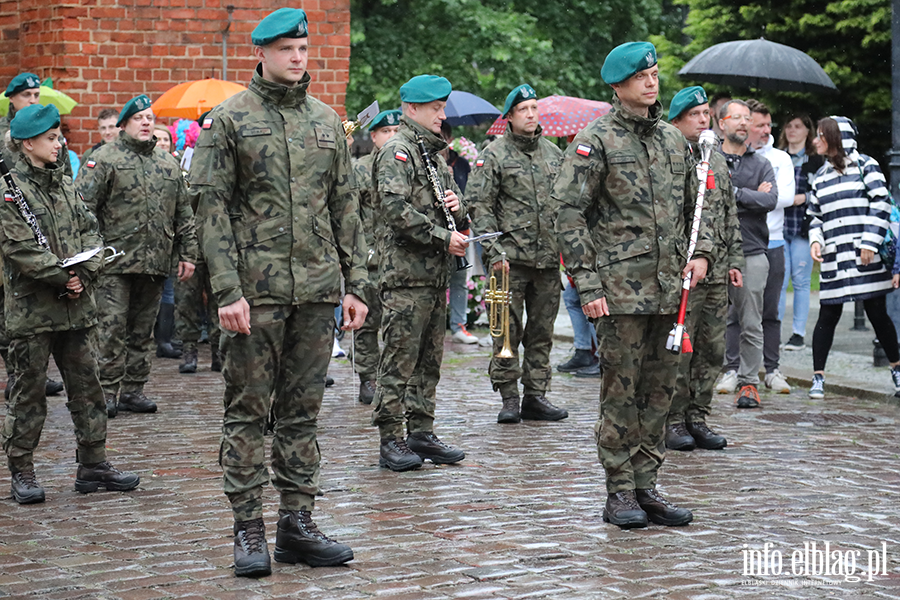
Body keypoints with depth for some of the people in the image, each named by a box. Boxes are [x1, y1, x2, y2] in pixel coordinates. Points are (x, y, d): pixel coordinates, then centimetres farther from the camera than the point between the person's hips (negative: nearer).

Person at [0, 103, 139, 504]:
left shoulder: (65, 183, 12)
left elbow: (90, 231, 10)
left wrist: (84, 274, -6)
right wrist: (63, 276, -15)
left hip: (75, 305, 6)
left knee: (86, 385, 8)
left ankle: (93, 464, 17)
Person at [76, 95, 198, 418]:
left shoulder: (168, 163, 15)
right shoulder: (105, 158, -1)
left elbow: (184, 213, 18)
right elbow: (83, 205, -5)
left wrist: (188, 253, 12)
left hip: (156, 263, 5)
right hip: (115, 260, -5)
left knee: (143, 330, 9)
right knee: (112, 328, -7)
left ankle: (134, 389, 17)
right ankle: (108, 391, 0)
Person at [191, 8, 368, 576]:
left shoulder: (327, 120, 12)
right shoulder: (229, 119, -1)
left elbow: (346, 207, 14)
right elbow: (213, 208, -6)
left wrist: (356, 284, 9)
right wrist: (228, 290, -14)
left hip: (317, 289, 4)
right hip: (256, 290, -4)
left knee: (303, 410, 8)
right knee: (248, 410, 1)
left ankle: (297, 523, 15)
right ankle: (249, 529, 7)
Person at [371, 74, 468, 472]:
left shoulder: (435, 153, 20)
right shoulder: (397, 151, -8)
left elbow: (450, 197, 28)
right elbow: (396, 209, -20)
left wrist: (457, 206, 4)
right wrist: (443, 237, -19)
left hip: (436, 273, 9)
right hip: (406, 273, -9)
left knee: (429, 359, 12)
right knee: (400, 360, -6)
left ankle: (421, 433, 19)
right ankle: (391, 440, -2)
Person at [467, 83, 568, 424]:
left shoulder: (553, 153, 14)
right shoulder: (494, 155, -2)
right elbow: (479, 206, -6)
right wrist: (494, 251, -14)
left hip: (549, 257, 5)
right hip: (510, 258, -5)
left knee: (542, 331, 7)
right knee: (508, 329, -2)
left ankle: (535, 396, 14)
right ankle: (509, 398, 5)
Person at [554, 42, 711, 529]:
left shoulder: (674, 139, 14)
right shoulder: (595, 141, -5)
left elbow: (691, 205, 24)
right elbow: (569, 215, -9)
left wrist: (700, 252, 6)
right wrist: (587, 286, -14)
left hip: (668, 289, 6)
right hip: (620, 290, -6)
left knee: (659, 391, 9)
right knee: (621, 391, -2)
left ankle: (646, 486, 18)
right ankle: (619, 492, 7)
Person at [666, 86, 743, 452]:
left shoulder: (717, 160, 16)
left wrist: (734, 261, 14)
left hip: (717, 273, 7)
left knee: (712, 350, 8)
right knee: (677, 352, -3)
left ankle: (698, 417, 17)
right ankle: (673, 421, 6)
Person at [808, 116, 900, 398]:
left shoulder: (865, 166, 1)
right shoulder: (820, 176, 16)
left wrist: (870, 243, -13)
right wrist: (815, 240, 0)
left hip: (866, 258, -4)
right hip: (833, 259, 4)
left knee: (877, 313, 2)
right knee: (828, 316, 1)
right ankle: (818, 377, 6)